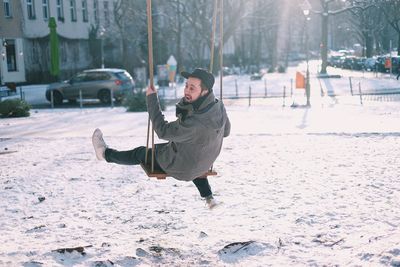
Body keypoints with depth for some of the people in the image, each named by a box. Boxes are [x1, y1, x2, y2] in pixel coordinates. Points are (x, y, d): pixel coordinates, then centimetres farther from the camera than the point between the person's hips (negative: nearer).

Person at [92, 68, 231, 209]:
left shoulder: (195, 122, -42)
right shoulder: (219, 106, -19)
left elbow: (163, 131, -28)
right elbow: (225, 131, 2)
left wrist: (152, 98, -24)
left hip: (180, 168, -6)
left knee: (141, 153, 17)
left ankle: (105, 153, 40)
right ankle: (208, 196, 42)